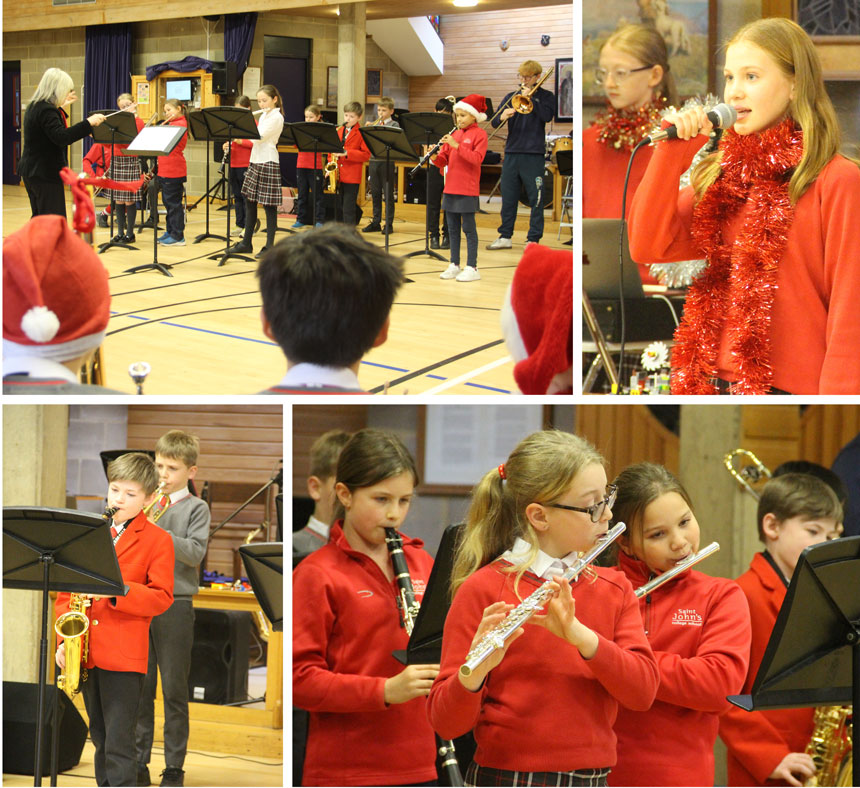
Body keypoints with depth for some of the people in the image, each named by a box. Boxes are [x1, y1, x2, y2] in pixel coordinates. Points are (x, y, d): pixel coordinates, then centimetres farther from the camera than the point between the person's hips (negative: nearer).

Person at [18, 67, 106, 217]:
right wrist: (88, 123, -30)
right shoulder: (47, 110, -19)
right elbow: (61, 137, -31)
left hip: (31, 171, 11)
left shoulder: (34, 107, 13)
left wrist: (60, 108, 28)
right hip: (46, 174, -11)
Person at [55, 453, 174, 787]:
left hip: (125, 656, -5)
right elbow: (67, 588, 13)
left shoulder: (157, 540, -1)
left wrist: (118, 590, -23)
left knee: (119, 747, -8)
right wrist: (64, 639, 1)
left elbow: (161, 597, -8)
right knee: (100, 740, 15)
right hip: (86, 653, 5)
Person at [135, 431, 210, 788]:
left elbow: (195, 552, -12)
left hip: (175, 607, -4)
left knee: (174, 690, 2)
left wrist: (157, 532, -21)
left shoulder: (196, 508, 1)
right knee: (139, 687, 6)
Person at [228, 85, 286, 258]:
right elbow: (255, 137, 15)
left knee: (268, 204, -4)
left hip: (268, 163, -9)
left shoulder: (276, 117, -11)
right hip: (255, 161, 9)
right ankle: (246, 243, 17)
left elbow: (259, 136, -20)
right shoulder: (264, 115, 16)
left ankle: (269, 246, 1)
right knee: (249, 201, 10)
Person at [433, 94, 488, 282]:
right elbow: (444, 159, 12)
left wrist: (456, 145, -23)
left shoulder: (479, 134, -5)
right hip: (451, 188, 6)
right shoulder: (454, 134, 13)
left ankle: (472, 268, -1)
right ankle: (454, 265, 17)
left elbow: (477, 158, -18)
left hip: (468, 189, -6)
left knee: (468, 227, -3)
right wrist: (436, 157, -10)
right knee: (452, 227, 9)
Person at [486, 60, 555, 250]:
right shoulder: (511, 97, 13)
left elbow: (547, 116, -14)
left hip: (534, 155, -3)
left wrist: (529, 98, -14)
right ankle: (505, 236, 13)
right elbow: (494, 123, 5)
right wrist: (502, 117, -18)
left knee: (536, 198, -2)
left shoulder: (545, 97, 5)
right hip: (512, 153, 4)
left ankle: (533, 239, 1)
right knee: (508, 196, 6)